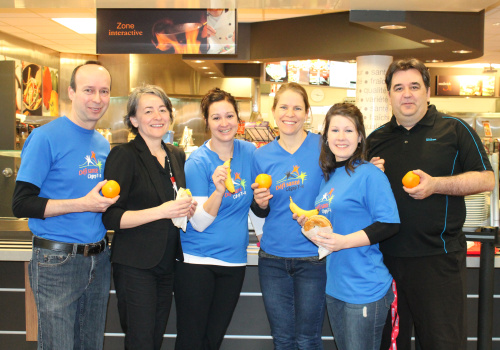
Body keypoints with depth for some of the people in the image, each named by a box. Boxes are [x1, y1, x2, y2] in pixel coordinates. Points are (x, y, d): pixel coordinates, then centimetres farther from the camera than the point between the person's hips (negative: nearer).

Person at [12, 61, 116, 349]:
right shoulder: (46, 137, -11)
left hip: (98, 259, 7)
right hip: (58, 262, -6)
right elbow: (22, 205, -15)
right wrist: (82, 204, -20)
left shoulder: (103, 144, 10)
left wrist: (108, 201, 1)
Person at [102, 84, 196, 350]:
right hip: (135, 266, -6)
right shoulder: (124, 155, -9)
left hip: (167, 263, 6)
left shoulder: (177, 156, 11)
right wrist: (161, 211, -23)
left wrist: (187, 208, 2)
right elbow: (110, 217, -15)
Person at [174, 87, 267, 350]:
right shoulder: (198, 161, -10)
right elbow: (198, 222, -16)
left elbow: (257, 207, 16)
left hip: (234, 260, 4)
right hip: (197, 260, -4)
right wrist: (218, 190, -29)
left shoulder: (249, 152, 2)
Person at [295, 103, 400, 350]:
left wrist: (343, 241, -24)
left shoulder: (369, 174, -12)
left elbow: (390, 225, -18)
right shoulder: (329, 177, 12)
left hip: (365, 290, -8)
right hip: (334, 286, 8)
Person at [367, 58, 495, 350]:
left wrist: (435, 184, -16)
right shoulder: (376, 139, 11)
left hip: (438, 257, -3)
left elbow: (486, 180, -4)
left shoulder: (454, 130, 1)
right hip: (388, 257, 4)